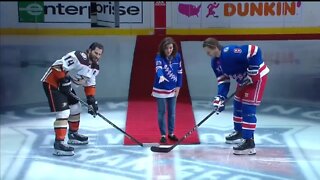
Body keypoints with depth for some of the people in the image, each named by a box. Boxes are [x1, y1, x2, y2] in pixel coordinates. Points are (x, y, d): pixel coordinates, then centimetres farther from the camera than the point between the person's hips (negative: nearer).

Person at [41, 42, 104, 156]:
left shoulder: (95, 67, 5)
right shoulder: (77, 57, -26)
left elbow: (89, 83, 14)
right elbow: (58, 66, -27)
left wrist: (91, 100, 5)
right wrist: (64, 81, -24)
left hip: (65, 85, 10)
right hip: (52, 82, -10)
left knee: (76, 107, 19)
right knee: (63, 112, -18)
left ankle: (73, 135, 37)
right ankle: (58, 144, -18)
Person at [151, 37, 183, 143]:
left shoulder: (177, 56, -4)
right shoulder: (159, 57, -17)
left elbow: (179, 72, 4)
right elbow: (158, 68, -36)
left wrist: (178, 86, 0)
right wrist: (161, 76, -58)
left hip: (173, 89, 4)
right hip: (160, 90, -3)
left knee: (172, 112, 12)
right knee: (161, 113, 5)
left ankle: (171, 133, 26)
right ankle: (163, 135, 15)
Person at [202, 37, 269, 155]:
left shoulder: (230, 52, -30)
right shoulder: (215, 63, -1)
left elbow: (255, 51, -31)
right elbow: (223, 80, 2)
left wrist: (252, 71, -28)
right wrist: (220, 97, -12)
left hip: (257, 76, -10)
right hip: (244, 80, 10)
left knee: (248, 108, -13)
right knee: (237, 104, 18)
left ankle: (249, 142, -12)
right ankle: (239, 133, 37)